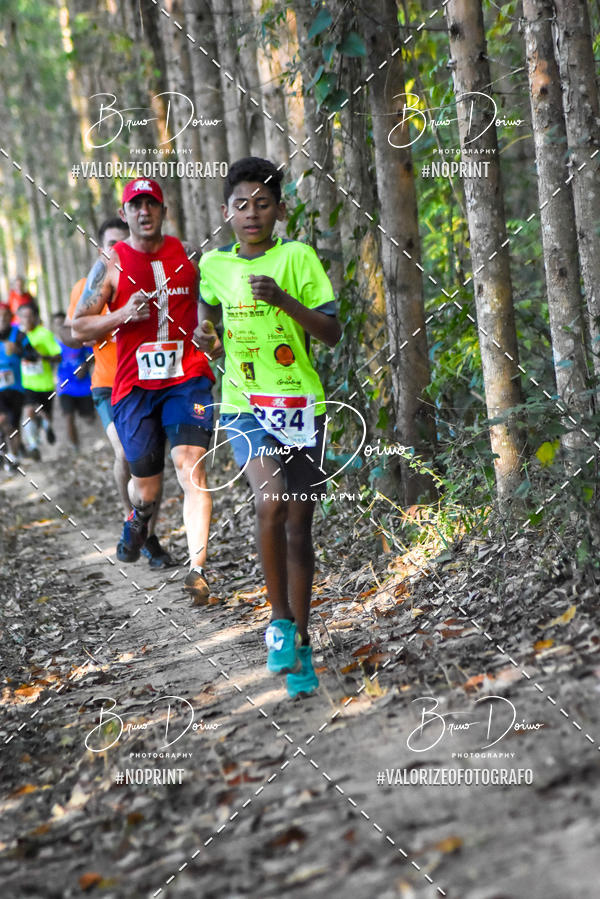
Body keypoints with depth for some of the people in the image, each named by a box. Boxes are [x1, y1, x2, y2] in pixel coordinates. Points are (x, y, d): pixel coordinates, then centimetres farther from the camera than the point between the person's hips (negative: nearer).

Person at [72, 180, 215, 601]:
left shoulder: (188, 255, 7)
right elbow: (79, 326, 4)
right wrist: (122, 315, -13)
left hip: (188, 379, 0)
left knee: (190, 467, -18)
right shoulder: (111, 264, 2)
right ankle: (139, 519, 45)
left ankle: (198, 569, -23)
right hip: (134, 385, 0)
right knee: (146, 489, 7)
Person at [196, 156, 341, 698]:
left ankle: (301, 641, 21)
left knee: (299, 527, 6)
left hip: (300, 405, 0)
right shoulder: (215, 264, 5)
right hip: (245, 405, 0)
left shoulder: (298, 257, -4)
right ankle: (281, 620, -9)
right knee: (270, 502, -26)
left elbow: (332, 333, -8)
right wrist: (206, 334, 7)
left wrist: (284, 300, -22)